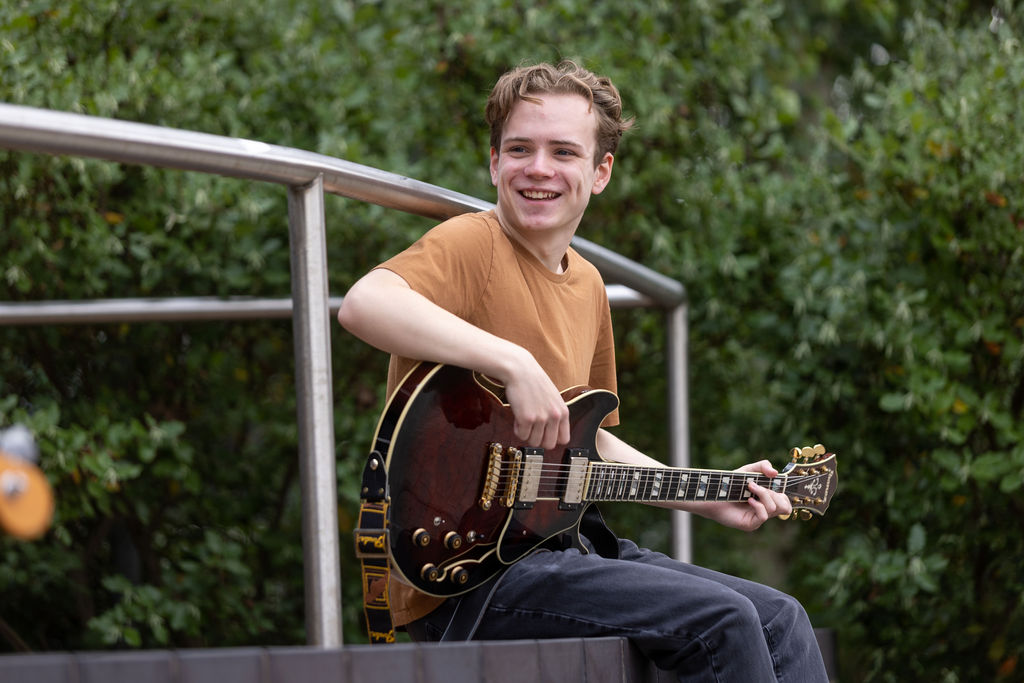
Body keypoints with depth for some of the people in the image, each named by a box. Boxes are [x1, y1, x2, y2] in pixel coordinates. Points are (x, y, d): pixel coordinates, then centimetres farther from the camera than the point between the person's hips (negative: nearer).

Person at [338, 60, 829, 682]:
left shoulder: (587, 286, 17)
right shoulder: (471, 246, -11)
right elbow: (363, 304, -33)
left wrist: (712, 498, 22)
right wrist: (516, 365, -36)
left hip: (559, 548, 9)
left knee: (781, 622, 6)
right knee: (720, 621, -20)